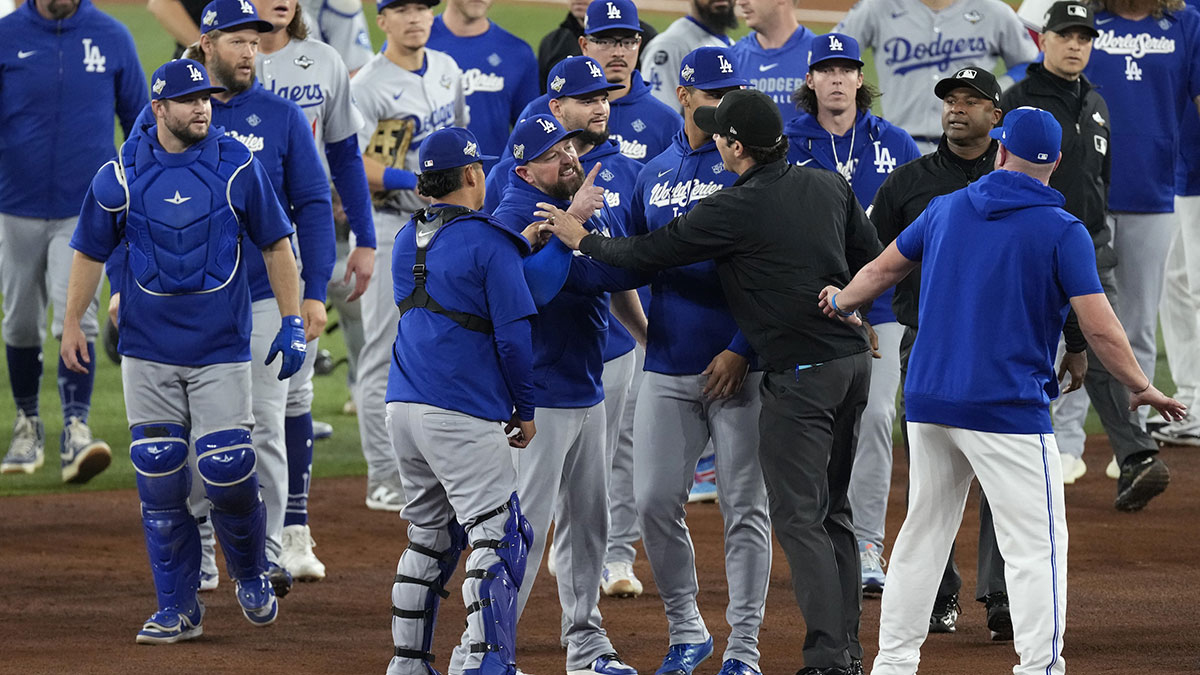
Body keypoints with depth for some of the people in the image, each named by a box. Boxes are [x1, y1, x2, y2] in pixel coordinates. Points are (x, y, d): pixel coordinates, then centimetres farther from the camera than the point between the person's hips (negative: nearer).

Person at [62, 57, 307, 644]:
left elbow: (275, 244, 5)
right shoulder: (121, 175, -1)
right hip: (147, 350, 1)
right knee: (159, 478, 0)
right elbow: (90, 251, 10)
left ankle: (250, 573, 20)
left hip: (221, 348, -1)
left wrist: (293, 322, -1)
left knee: (227, 469, -8)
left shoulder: (237, 167, -2)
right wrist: (73, 323, 5)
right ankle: (177, 608, 9)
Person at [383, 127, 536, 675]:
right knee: (498, 534, -7)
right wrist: (525, 409, 2)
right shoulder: (489, 242, -9)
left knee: (429, 535, 18)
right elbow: (513, 333, -10)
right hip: (463, 413, -7)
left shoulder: (406, 241, 13)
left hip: (404, 405, 7)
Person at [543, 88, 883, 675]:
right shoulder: (829, 186, 6)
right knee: (831, 511, 16)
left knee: (798, 518, -5)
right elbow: (871, 260, 14)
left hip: (800, 374, -8)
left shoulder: (736, 209, -14)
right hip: (854, 360, 8)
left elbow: (650, 253, -8)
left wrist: (582, 239, 7)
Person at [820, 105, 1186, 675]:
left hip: (927, 406, 6)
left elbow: (883, 269, 23)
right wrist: (1143, 389, 3)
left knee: (922, 533, 16)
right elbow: (1101, 329, -11)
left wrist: (840, 303, 43)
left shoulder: (945, 210, 9)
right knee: (1038, 545, -4)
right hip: (1009, 411, -6)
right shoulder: (1062, 232, -7)